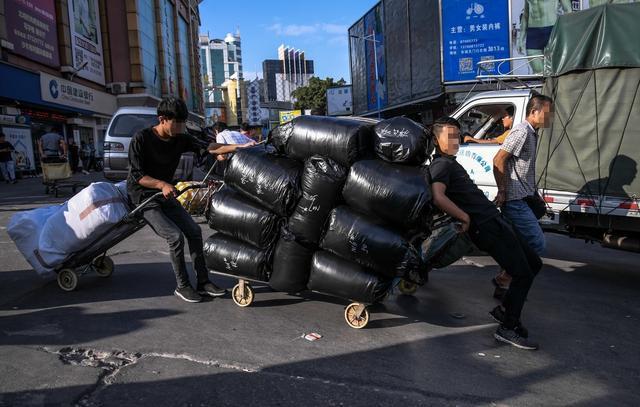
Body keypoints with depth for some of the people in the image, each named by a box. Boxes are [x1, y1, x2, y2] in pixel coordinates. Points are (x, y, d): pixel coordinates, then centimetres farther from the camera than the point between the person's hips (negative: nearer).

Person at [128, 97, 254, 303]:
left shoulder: (180, 139, -2)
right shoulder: (141, 139, -17)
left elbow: (206, 148, -11)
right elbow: (137, 175, -19)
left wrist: (238, 147, -23)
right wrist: (162, 184, -34)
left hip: (166, 194, 6)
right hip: (144, 197, -6)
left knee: (194, 231, -3)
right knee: (175, 236, -20)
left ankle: (203, 282, 6)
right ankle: (182, 286, -4)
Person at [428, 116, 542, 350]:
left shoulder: (450, 163, 20)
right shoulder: (441, 165, -13)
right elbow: (438, 197, -30)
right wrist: (465, 218, -22)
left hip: (495, 221, 10)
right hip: (488, 227, -10)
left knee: (534, 264, 17)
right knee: (523, 274, -7)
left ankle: (504, 310, 23)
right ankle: (508, 328, 3)